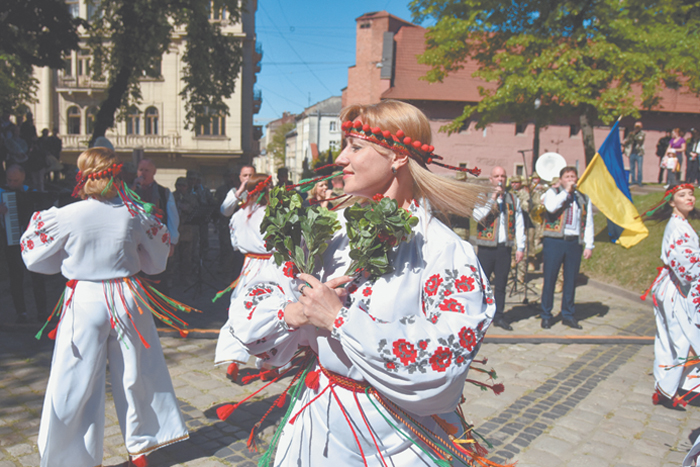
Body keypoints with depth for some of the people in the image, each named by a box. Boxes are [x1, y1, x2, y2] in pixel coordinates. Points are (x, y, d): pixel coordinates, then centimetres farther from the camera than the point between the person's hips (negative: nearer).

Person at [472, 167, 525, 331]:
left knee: (501, 283, 8)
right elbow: (478, 216, -15)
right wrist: (492, 200, -17)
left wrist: (520, 247, 6)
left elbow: (519, 224, 11)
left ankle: (498, 316, 19)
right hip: (487, 247, -3)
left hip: (505, 247, 3)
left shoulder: (513, 199, 11)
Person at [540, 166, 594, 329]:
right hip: (554, 241, -3)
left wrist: (589, 245, 7)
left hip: (574, 242, 3)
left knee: (571, 279, 8)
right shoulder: (553, 192, 4)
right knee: (549, 279, 0)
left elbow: (588, 223, 14)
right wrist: (566, 191, -12)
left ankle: (568, 315, 20)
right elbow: (551, 207, -19)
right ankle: (546, 315, 10)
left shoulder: (584, 198, 15)